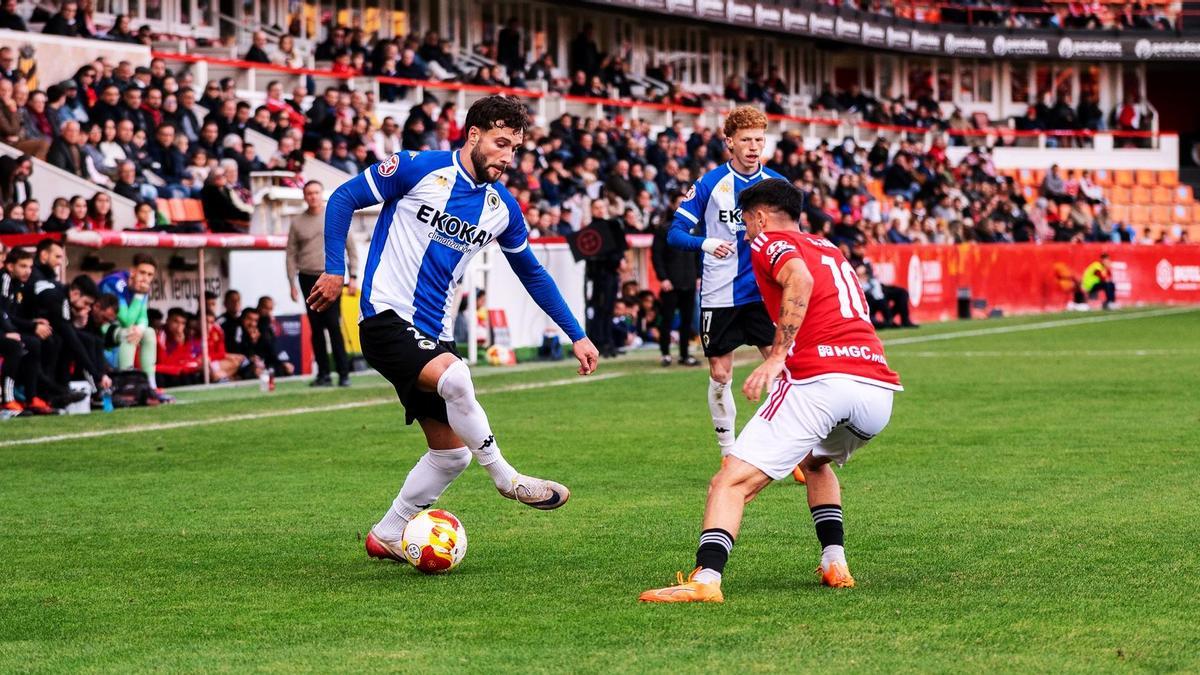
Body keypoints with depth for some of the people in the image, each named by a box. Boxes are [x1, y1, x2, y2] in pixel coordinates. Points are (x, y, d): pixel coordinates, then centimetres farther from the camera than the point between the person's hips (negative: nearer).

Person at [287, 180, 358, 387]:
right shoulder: (297, 222, 8)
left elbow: (351, 247, 4)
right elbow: (291, 254, 9)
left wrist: (353, 277, -2)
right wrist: (292, 283, 2)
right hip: (308, 279, 2)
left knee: (333, 325, -10)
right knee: (316, 327, 2)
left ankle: (344, 373, -8)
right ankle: (323, 374, 6)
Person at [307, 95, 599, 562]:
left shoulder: (502, 208, 7)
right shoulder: (419, 169, -9)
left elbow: (533, 275, 20)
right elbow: (343, 199, -3)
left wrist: (576, 336, 18)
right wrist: (335, 270, -10)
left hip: (433, 332, 7)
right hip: (386, 318, -7)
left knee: (452, 454, 6)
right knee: (455, 378, -34)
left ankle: (387, 536, 21)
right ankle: (507, 479, -16)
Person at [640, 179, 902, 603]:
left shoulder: (770, 241, 9)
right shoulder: (831, 250, 31)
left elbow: (800, 280, -12)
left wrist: (777, 356, -16)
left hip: (820, 380, -7)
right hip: (880, 385, 7)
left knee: (731, 484, -8)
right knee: (815, 462, 36)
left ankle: (706, 577, -28)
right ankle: (835, 563, 22)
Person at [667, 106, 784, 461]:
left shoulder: (776, 184, 3)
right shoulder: (710, 184, -5)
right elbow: (676, 232, -5)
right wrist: (706, 243, -24)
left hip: (763, 293, 1)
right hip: (719, 295, -1)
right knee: (720, 376, 5)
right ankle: (729, 454, 18)